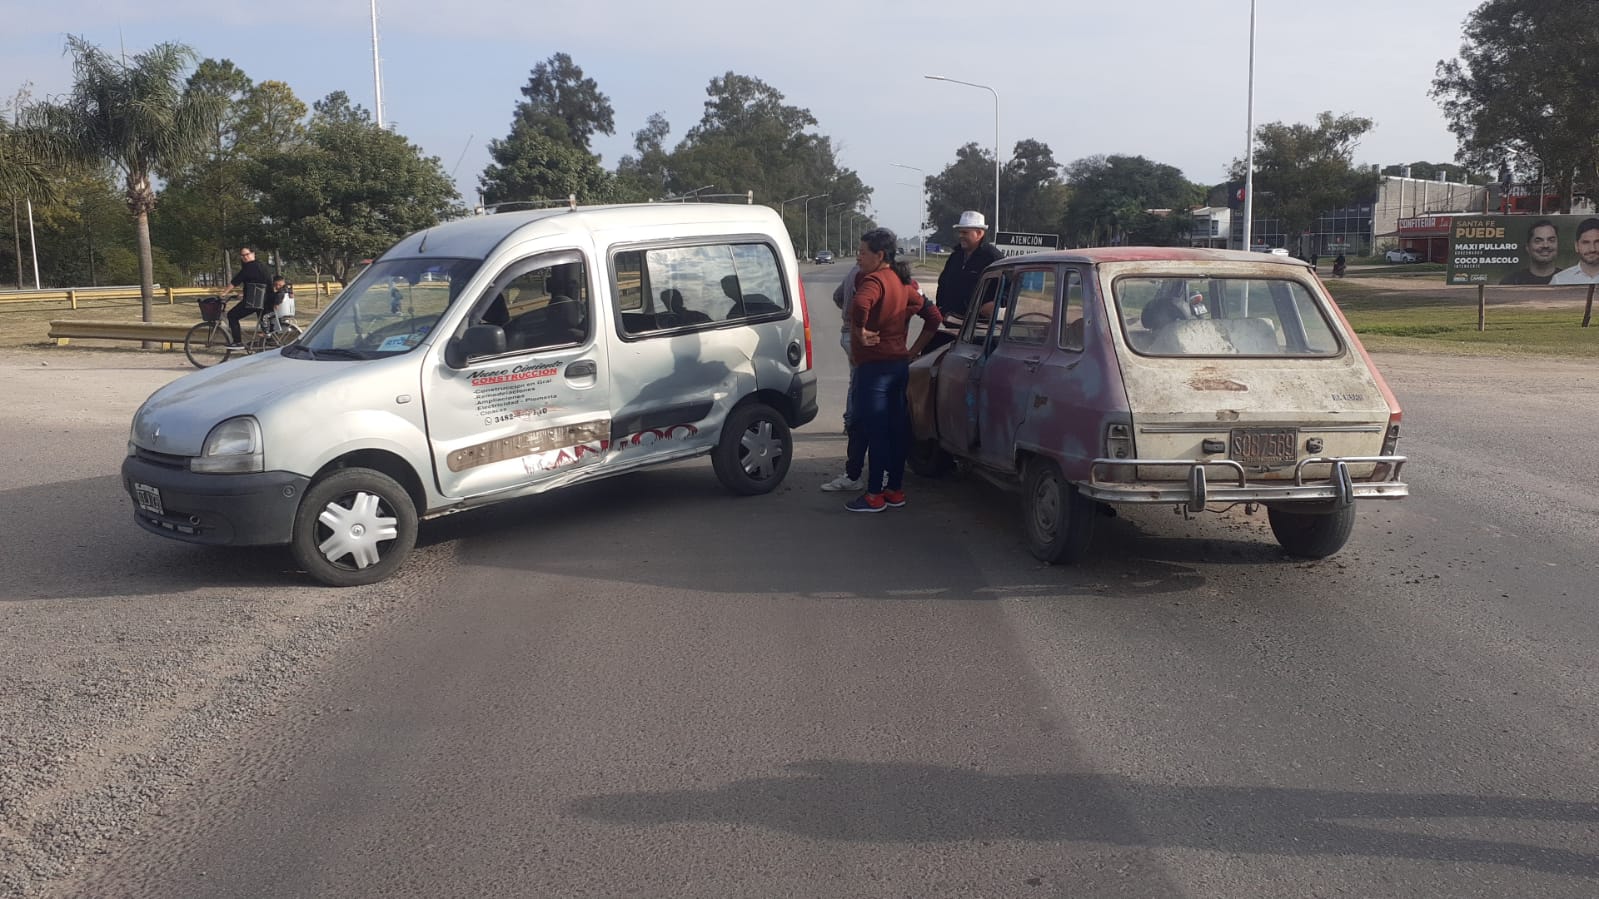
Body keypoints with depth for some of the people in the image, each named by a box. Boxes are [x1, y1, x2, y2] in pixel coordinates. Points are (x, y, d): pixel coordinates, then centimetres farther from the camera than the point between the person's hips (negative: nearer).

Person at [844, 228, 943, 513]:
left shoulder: (873, 280, -14)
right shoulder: (903, 283, 12)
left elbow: (860, 304, -38)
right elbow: (934, 316, 17)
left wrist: (860, 332, -22)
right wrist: (915, 350, 17)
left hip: (874, 367, -9)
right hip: (899, 365, 9)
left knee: (876, 432, -3)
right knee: (896, 429, 13)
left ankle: (875, 495, 2)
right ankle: (895, 490, 21)